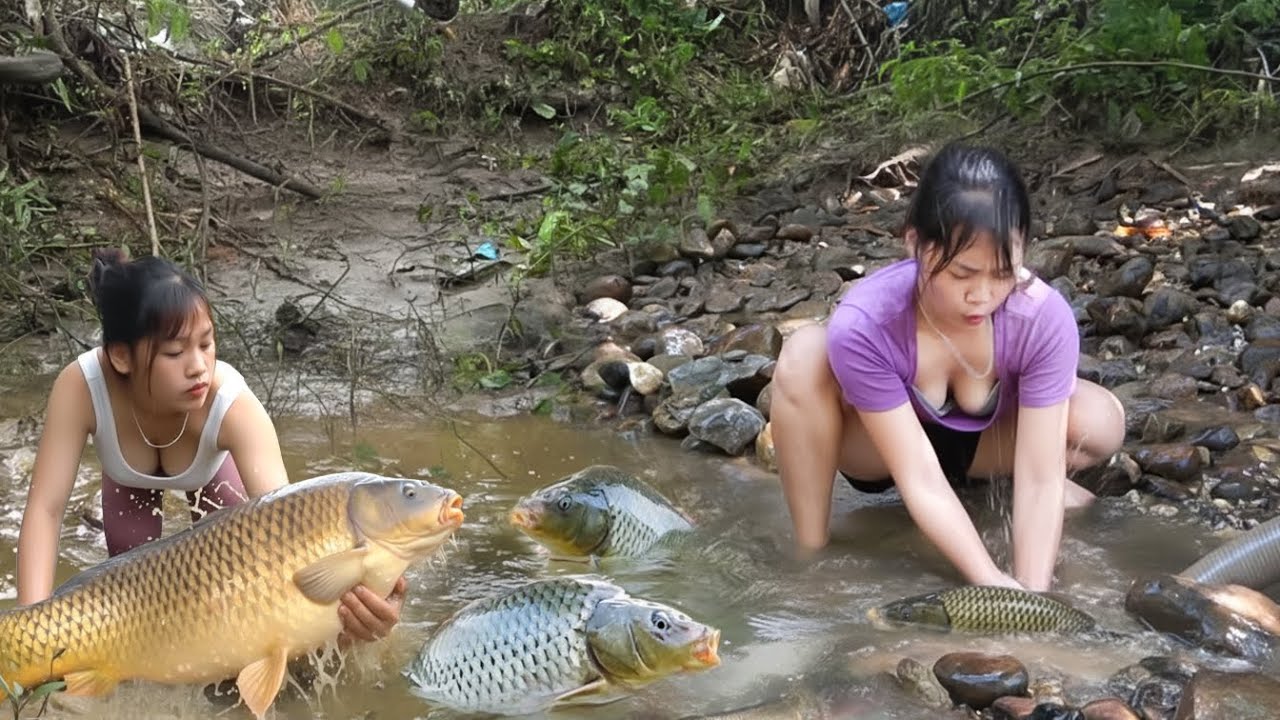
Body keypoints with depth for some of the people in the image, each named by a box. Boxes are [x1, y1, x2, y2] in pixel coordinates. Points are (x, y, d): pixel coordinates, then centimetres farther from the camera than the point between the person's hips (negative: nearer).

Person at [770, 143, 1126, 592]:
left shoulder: (1044, 318, -32)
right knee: (803, 357, -34)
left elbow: (1040, 480, -30)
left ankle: (1002, 477, 6)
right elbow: (920, 478, -33)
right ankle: (810, 556, -21)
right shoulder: (863, 325, -37)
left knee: (1100, 423, -28)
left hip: (982, 442, 2)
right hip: (879, 443, -2)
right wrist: (993, 584, -39)